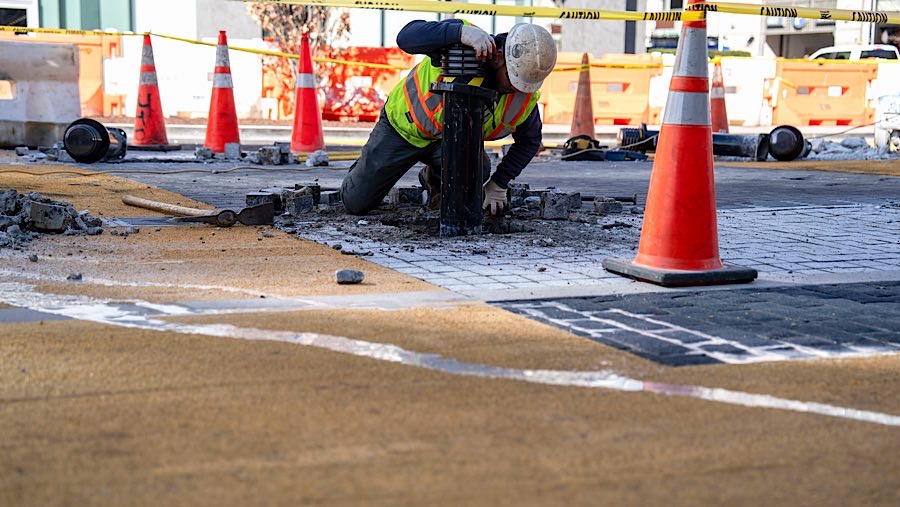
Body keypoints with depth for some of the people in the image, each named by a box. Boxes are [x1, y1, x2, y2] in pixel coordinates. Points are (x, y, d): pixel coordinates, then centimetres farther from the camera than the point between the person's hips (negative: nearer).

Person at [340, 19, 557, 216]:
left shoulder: (525, 96, -20)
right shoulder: (462, 45, -32)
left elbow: (530, 140, -3)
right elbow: (406, 37, -45)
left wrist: (498, 184, -11)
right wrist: (461, 31, -58)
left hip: (452, 139, 3)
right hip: (405, 125, -3)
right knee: (356, 202, -3)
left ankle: (434, 180, 8)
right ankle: (364, 168, 37)